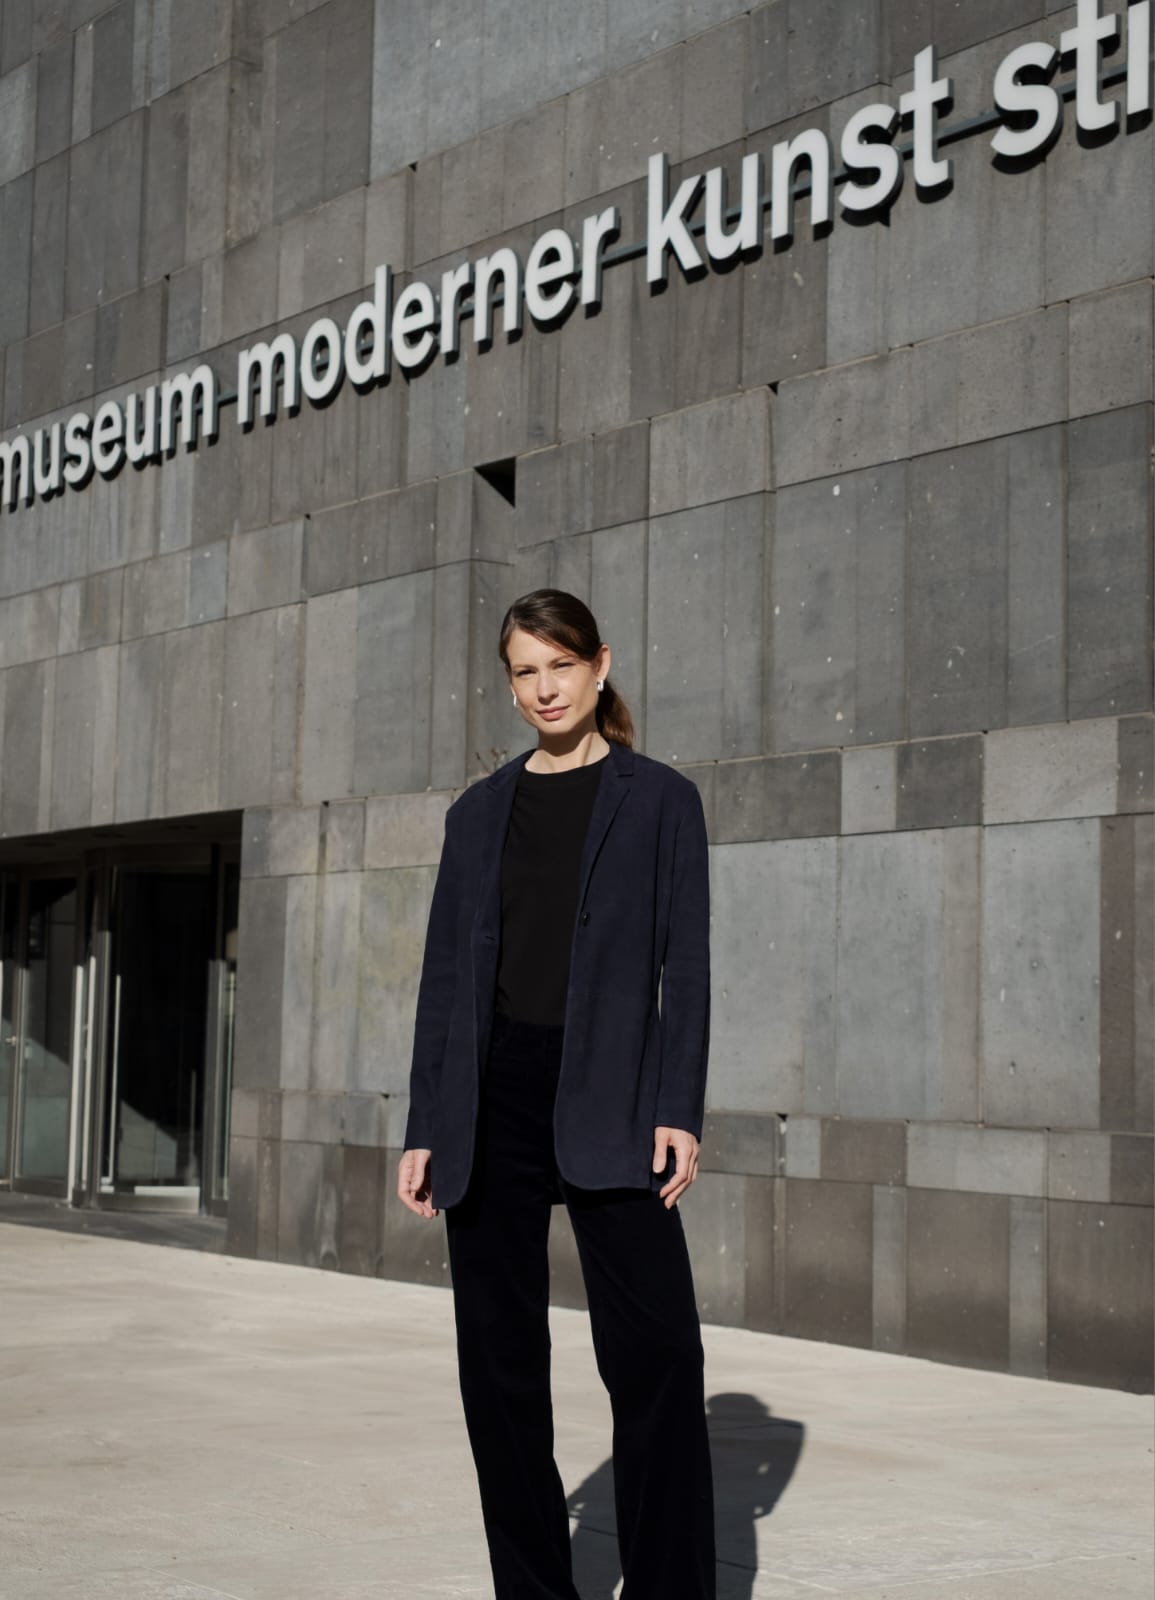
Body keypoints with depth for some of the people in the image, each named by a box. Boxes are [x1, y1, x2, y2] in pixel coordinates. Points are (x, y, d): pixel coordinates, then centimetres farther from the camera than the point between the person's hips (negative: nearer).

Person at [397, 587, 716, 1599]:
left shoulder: (659, 799, 5)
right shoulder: (479, 813, 13)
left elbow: (684, 966, -1)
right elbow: (446, 976, 11)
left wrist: (680, 1114, -11)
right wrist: (425, 1129, 5)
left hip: (605, 1103, -3)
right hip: (491, 1102, 3)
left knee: (655, 1350, -10)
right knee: (500, 1359, 5)